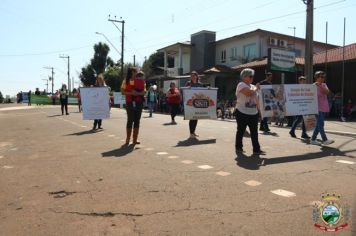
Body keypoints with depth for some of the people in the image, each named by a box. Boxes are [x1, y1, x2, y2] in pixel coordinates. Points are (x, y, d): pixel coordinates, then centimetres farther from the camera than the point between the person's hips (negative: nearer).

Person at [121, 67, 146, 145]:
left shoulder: (141, 81, 9)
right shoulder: (126, 81, 3)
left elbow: (144, 91, 5)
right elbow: (123, 92, -1)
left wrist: (137, 93, -14)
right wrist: (131, 93, -17)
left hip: (139, 103, 3)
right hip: (130, 103, -3)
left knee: (137, 120, 4)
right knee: (130, 120, -5)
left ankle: (135, 139, 10)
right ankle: (128, 139, 3)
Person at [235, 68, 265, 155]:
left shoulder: (253, 86, 16)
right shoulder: (241, 85, -8)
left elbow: (256, 98, 20)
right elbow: (249, 93, -26)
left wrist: (258, 109, 12)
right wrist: (256, 88, -7)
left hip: (253, 113, 7)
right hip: (242, 112, -6)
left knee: (254, 132, 4)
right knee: (241, 131, 5)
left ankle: (256, 149, 8)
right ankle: (238, 148, 18)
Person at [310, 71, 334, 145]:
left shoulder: (324, 85, 11)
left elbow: (327, 92, -9)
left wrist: (320, 86, -20)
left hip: (324, 108, 7)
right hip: (318, 108, -7)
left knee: (319, 124, 9)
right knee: (320, 124, -11)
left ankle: (313, 139, 16)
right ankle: (325, 140, -11)